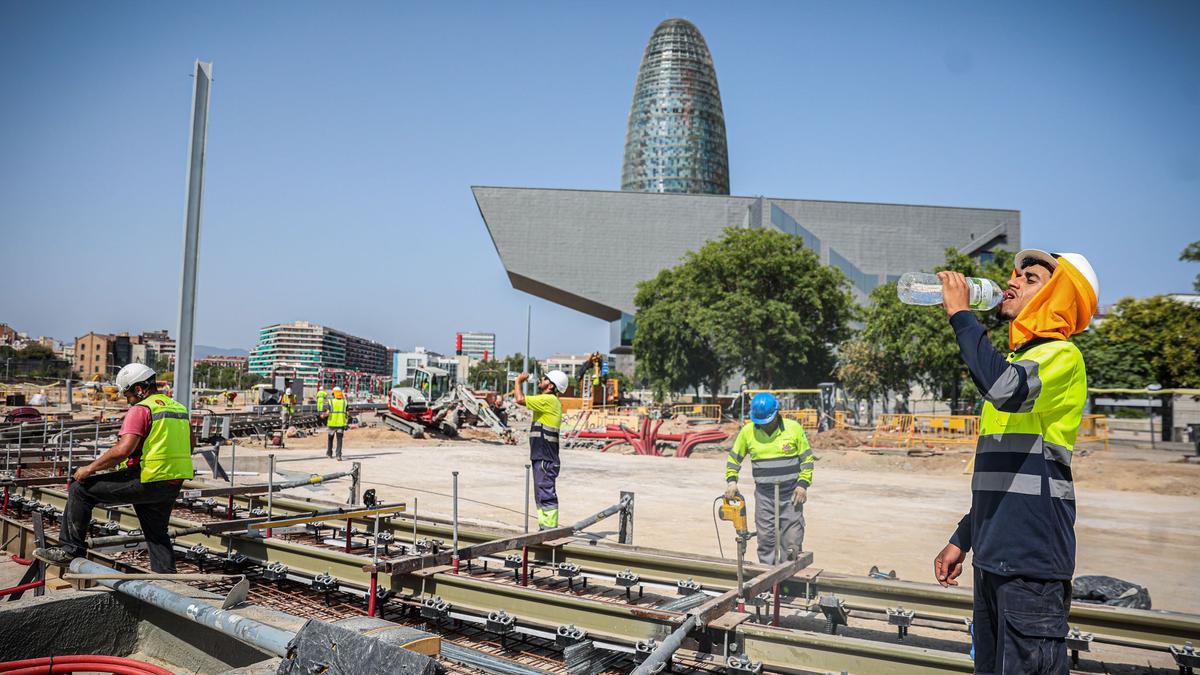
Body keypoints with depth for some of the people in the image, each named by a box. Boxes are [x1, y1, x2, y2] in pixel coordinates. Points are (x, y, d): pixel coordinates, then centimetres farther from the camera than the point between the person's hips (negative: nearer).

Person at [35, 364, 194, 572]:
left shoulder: (140, 409, -10)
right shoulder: (178, 407, 14)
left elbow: (123, 449, -21)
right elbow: (190, 444, 24)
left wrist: (90, 468, -10)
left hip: (145, 482, -8)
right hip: (173, 486, 8)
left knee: (80, 490, 6)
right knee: (157, 534, 20)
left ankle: (70, 549, 8)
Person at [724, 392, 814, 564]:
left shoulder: (794, 428, -5)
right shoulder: (747, 431, -1)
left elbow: (807, 458, 3)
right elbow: (733, 458, 10)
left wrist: (803, 483, -5)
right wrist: (731, 480, -3)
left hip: (791, 493, -1)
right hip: (764, 494, 2)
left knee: (792, 539, 0)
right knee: (765, 539, 6)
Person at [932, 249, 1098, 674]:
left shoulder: (1061, 355, -8)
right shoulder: (1014, 362, 20)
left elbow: (1006, 389, -33)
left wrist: (961, 313, -20)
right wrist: (962, 539, 22)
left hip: (1032, 559, -9)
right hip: (996, 557, 9)